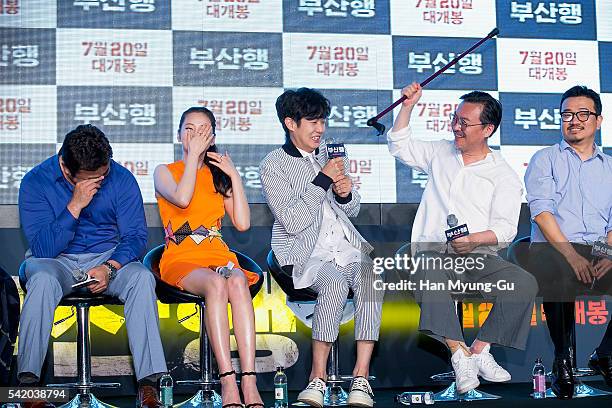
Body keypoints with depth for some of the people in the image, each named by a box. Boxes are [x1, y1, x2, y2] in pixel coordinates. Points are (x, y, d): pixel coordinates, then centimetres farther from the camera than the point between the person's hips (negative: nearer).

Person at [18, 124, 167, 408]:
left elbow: (136, 235, -5)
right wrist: (75, 206, -29)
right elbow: (42, 249, -19)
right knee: (43, 280, -37)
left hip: (109, 257, 2)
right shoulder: (36, 182, -13)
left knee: (142, 277, -30)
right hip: (56, 261, -1)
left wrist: (110, 267, -25)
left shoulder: (121, 179, -7)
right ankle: (28, 382, -34)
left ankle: (148, 384, -33)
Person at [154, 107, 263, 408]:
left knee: (237, 282, -35)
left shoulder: (219, 175, 21)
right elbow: (181, 199, -14)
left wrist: (234, 176, 6)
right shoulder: (165, 172, 11)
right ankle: (228, 383, -43)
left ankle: (249, 383, -45)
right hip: (181, 259, -3)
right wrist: (193, 153, -5)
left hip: (219, 256, 3)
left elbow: (243, 223, 7)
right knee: (216, 284, -37)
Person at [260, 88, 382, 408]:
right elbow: (292, 222, -12)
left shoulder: (329, 155, 18)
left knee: (371, 278, -28)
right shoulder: (273, 166, 0)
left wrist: (346, 193, 0)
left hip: (349, 246, 5)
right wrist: (323, 180, -14)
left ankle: (361, 377, -31)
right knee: (335, 283, -35)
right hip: (309, 253, -5)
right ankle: (318, 376, -26)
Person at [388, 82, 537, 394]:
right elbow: (400, 146, 32)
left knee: (525, 283, -29)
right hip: (434, 252, 0)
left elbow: (505, 228, 0)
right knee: (428, 277, -38)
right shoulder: (440, 153, 22)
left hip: (480, 258, 0)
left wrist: (474, 239, -19)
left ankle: (479, 351, -21)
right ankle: (459, 354, -35)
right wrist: (408, 106, 21)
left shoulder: (504, 175, 9)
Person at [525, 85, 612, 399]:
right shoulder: (544, 160, 13)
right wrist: (572, 256, -16)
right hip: (552, 249, -3)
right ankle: (563, 361, -14)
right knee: (561, 278, -37)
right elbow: (541, 212, -3)